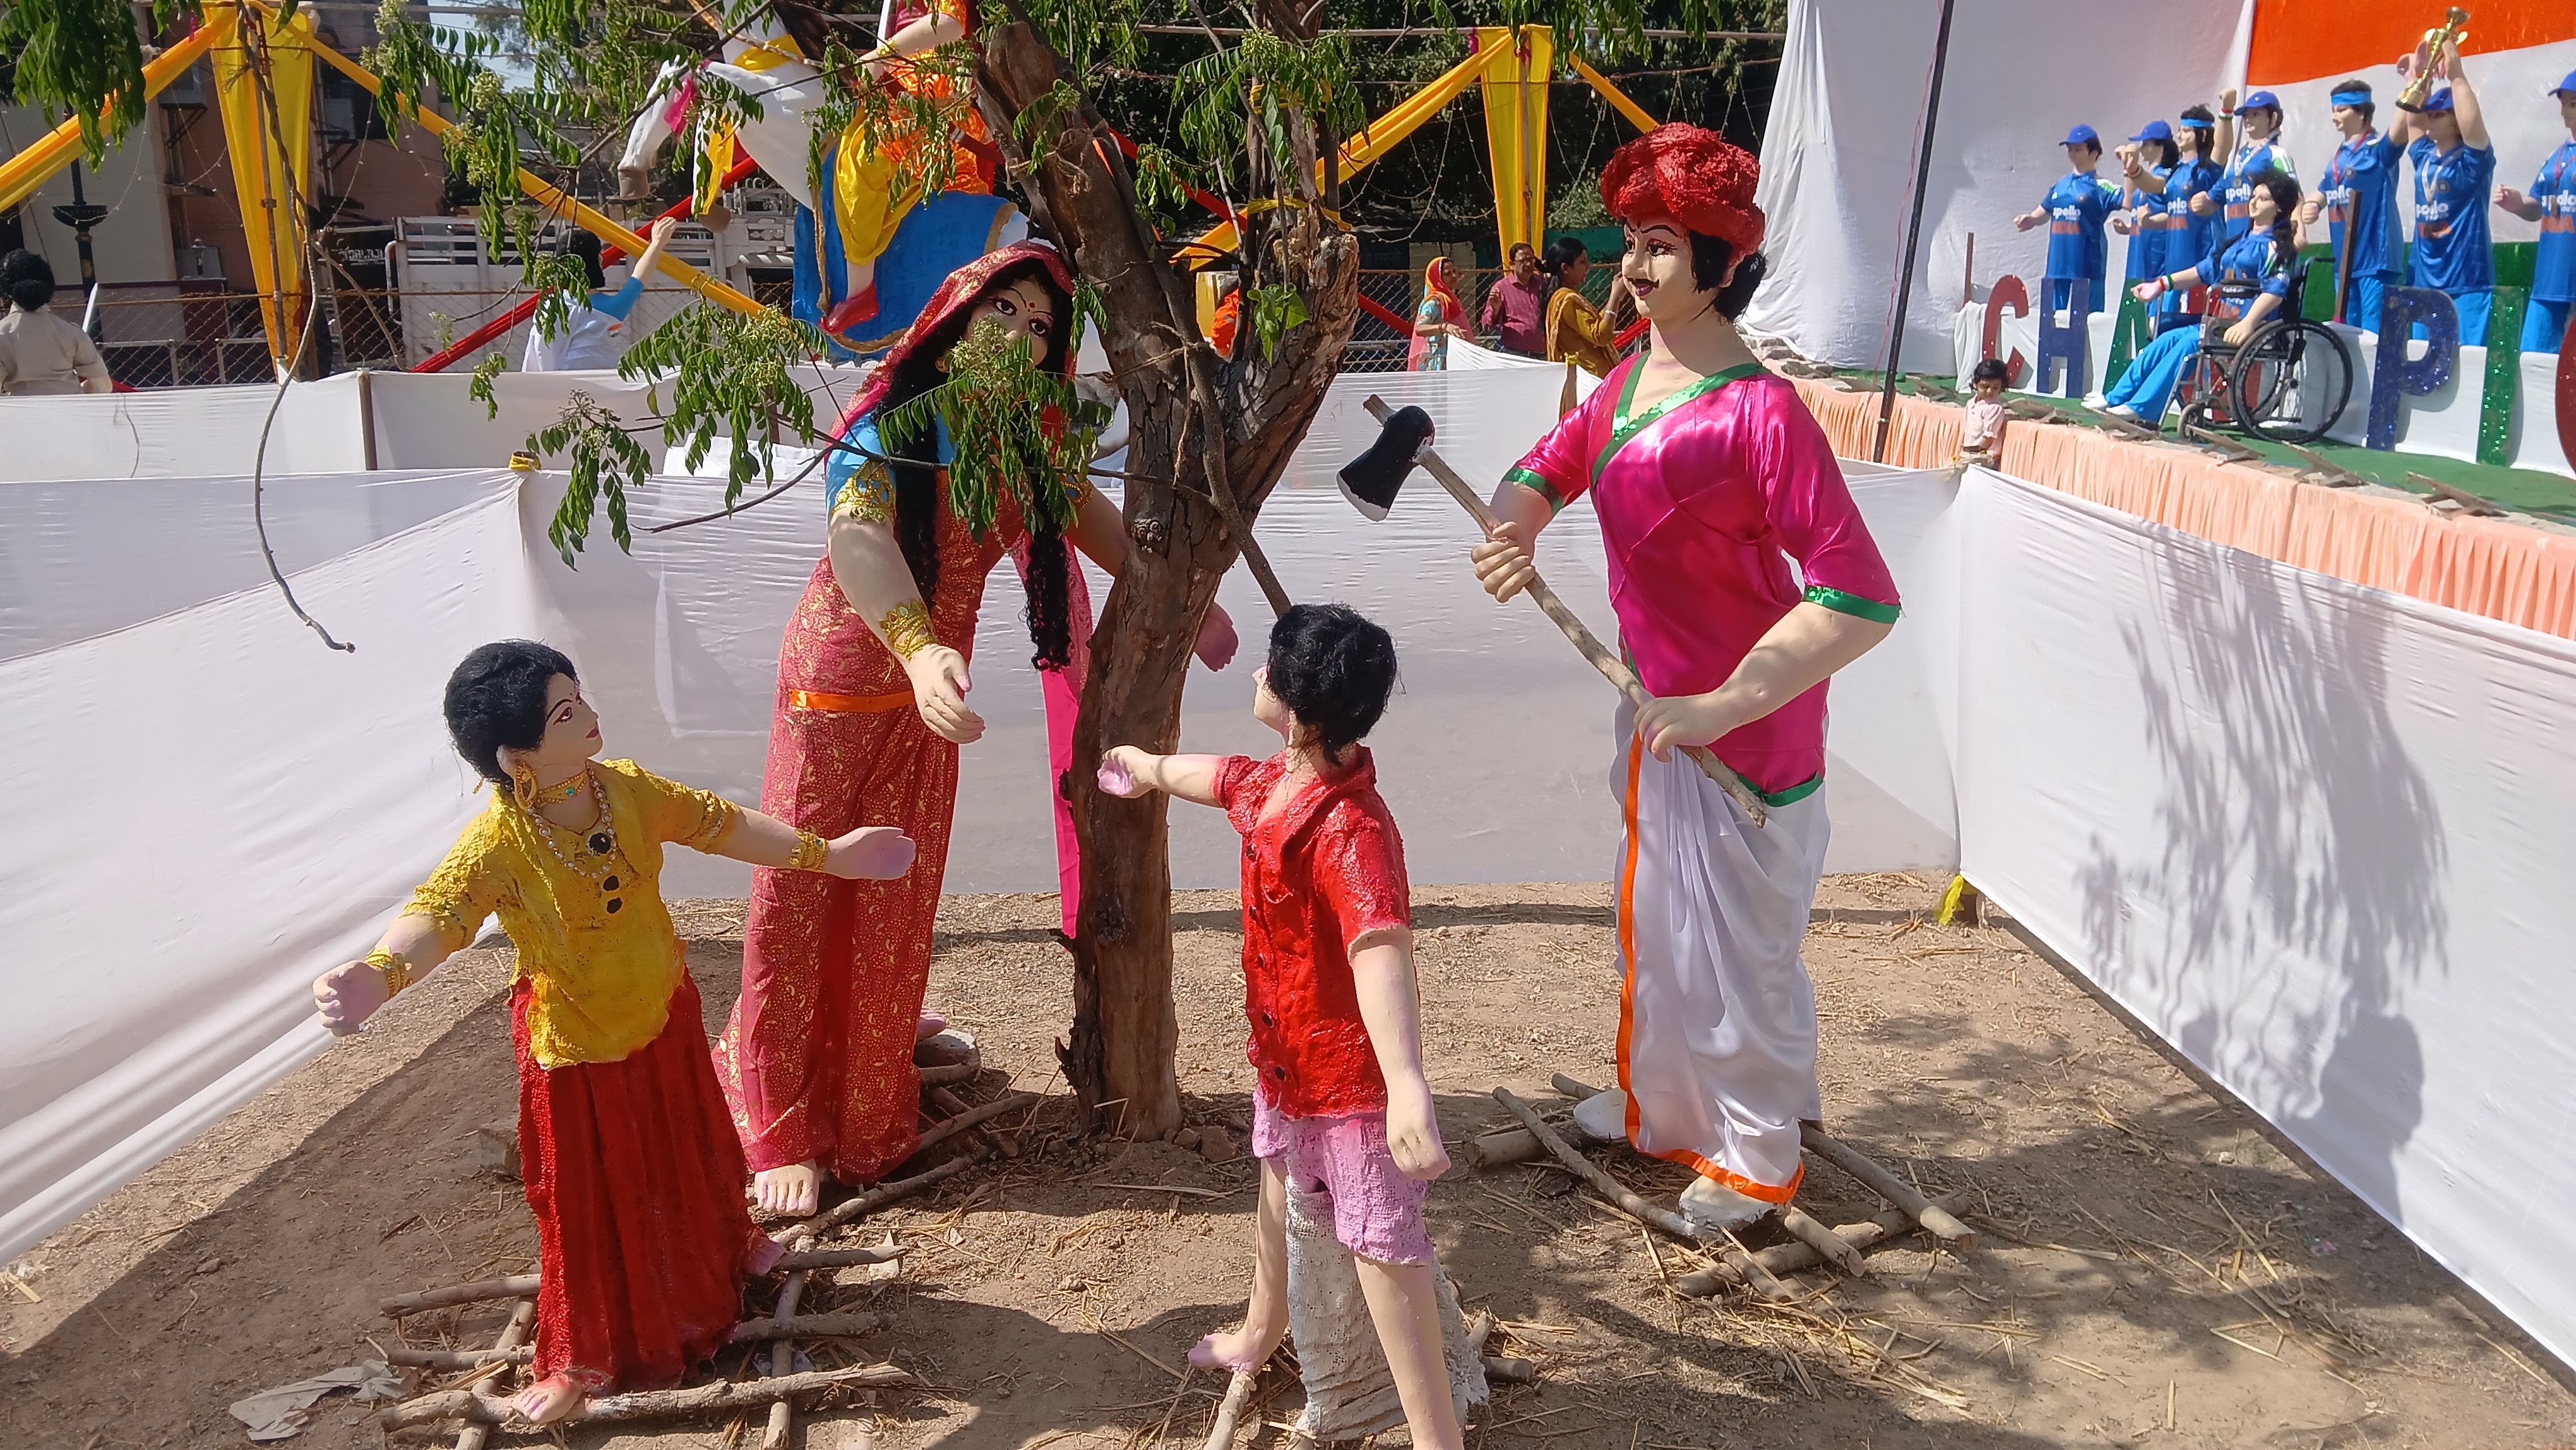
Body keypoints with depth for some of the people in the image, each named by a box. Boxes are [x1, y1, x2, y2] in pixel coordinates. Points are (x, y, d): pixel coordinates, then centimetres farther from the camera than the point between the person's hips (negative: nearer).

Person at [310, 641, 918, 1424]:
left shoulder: (627, 790, -13)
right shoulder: (496, 844, -30)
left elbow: (721, 824, 0)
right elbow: (437, 915, -45)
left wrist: (824, 853, 7)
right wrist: (377, 974, -68)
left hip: (664, 1016, 5)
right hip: (573, 1047, -5)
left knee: (686, 1152, 26)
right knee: (590, 1195, 9)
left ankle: (720, 1256, 55)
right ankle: (585, 1356, 30)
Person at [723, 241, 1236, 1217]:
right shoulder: (889, 427, -23)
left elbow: (1088, 515, 13)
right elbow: (857, 540, -42)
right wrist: (921, 651, -59)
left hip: (926, 694, 6)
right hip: (846, 685, -5)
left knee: (898, 900, 14)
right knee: (805, 897, 2)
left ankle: (867, 1096, 34)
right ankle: (781, 1132, 16)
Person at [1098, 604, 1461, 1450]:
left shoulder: (1351, 831, -34)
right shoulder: (1274, 784, -5)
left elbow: (1380, 952, -48)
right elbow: (1220, 778, 20)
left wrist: (1407, 1084, -61)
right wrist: (1150, 765, 41)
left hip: (1349, 1067, -10)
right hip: (1284, 1050, 10)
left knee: (1378, 1239, -6)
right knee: (1281, 1187, 30)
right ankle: (1260, 1337, 57)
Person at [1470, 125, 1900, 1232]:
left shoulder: (1761, 411, -26)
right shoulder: (1634, 377, 0)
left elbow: (1861, 600, -30)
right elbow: (1547, 467, 15)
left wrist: (1719, 706, -31)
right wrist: (1513, 531, -9)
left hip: (1742, 722, -8)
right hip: (1655, 700, 8)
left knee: (1734, 938, 8)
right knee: (1657, 915, 24)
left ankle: (1755, 1158, 32)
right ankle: (1663, 1106, 47)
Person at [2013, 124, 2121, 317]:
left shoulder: (2100, 187, -5)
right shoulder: (2060, 185, 13)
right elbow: (2045, 211, 25)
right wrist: (2031, 219, 3)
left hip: (2087, 264, -6)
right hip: (2058, 263, 6)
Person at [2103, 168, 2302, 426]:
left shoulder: (2275, 245, -6)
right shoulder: (2242, 241, 22)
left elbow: (2275, 291, -20)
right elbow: (2207, 270, 28)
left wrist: (2248, 323, -34)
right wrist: (2162, 284, 22)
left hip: (2250, 327, -9)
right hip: (2222, 321, 9)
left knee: (2189, 343, -26)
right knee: (2166, 341, -3)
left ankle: (2141, 409, -31)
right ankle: (2116, 399, -4)